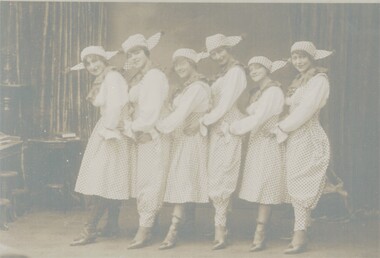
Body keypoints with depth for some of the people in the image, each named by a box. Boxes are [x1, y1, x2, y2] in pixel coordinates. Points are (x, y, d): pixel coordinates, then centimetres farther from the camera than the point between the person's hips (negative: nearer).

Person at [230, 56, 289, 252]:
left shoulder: (273, 91, -10)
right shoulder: (259, 93, 18)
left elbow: (257, 119, -15)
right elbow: (252, 119, 14)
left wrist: (233, 128, -8)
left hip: (267, 145, -8)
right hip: (256, 145, 8)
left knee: (263, 192, -7)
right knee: (260, 192, 6)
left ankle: (260, 236, -5)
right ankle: (260, 236, 8)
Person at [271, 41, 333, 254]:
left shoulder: (319, 80, -9)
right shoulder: (299, 82, 19)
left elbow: (305, 111, -16)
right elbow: (293, 110, 13)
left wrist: (280, 128, -9)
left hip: (308, 139, -8)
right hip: (295, 139, 8)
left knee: (301, 186, -7)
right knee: (299, 187, 7)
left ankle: (300, 237, -3)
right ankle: (301, 235, 12)